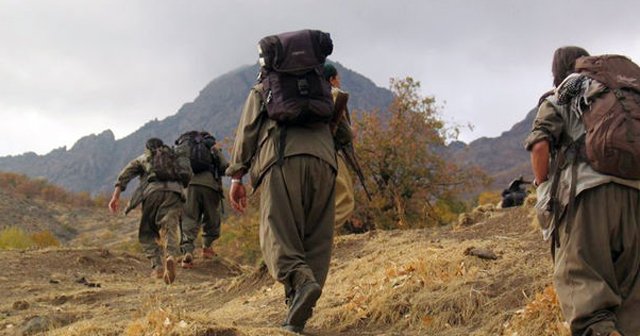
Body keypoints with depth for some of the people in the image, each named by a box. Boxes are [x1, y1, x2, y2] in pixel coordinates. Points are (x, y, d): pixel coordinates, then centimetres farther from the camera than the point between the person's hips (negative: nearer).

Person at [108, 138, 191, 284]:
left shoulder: (142, 159, 30)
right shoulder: (174, 158, 35)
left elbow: (125, 174, 14)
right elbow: (187, 173, 19)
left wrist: (116, 196, 5)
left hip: (152, 192, -1)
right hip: (173, 193, 1)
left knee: (147, 233, 13)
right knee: (170, 232, -8)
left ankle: (158, 267, -4)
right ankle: (171, 257, -39)